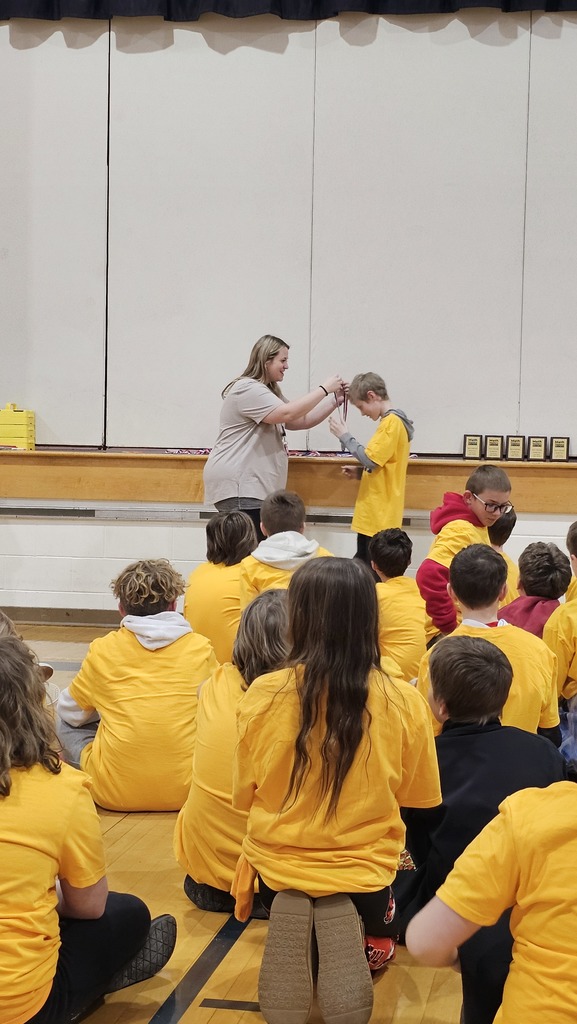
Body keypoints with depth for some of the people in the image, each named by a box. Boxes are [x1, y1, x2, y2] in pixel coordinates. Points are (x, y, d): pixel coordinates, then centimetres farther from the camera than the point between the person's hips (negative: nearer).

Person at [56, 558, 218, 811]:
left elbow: (71, 711, 15)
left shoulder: (102, 650, 0)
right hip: (185, 790, 1)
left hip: (115, 794, -1)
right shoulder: (200, 648, 1)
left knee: (64, 720, 20)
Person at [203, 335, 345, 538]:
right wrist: (324, 389, -15)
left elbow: (302, 421, 21)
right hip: (237, 484, -11)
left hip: (254, 484, 11)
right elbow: (288, 414, -23)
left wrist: (335, 399, 9)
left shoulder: (269, 392, 24)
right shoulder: (248, 390, -12)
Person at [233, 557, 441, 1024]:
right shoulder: (403, 702, -15)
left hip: (278, 864, 1)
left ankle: (290, 918, 14)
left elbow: (243, 795, 0)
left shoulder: (263, 695, -14)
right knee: (379, 938, 32)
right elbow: (418, 795, 1)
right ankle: (353, 930, 12)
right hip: (362, 869, -1)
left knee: (292, 910, 36)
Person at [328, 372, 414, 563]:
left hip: (379, 516, -10)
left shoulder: (392, 422, -15)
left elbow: (370, 459, -21)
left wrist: (344, 435, -12)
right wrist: (360, 473, 13)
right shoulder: (392, 421, 17)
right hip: (373, 514, 10)